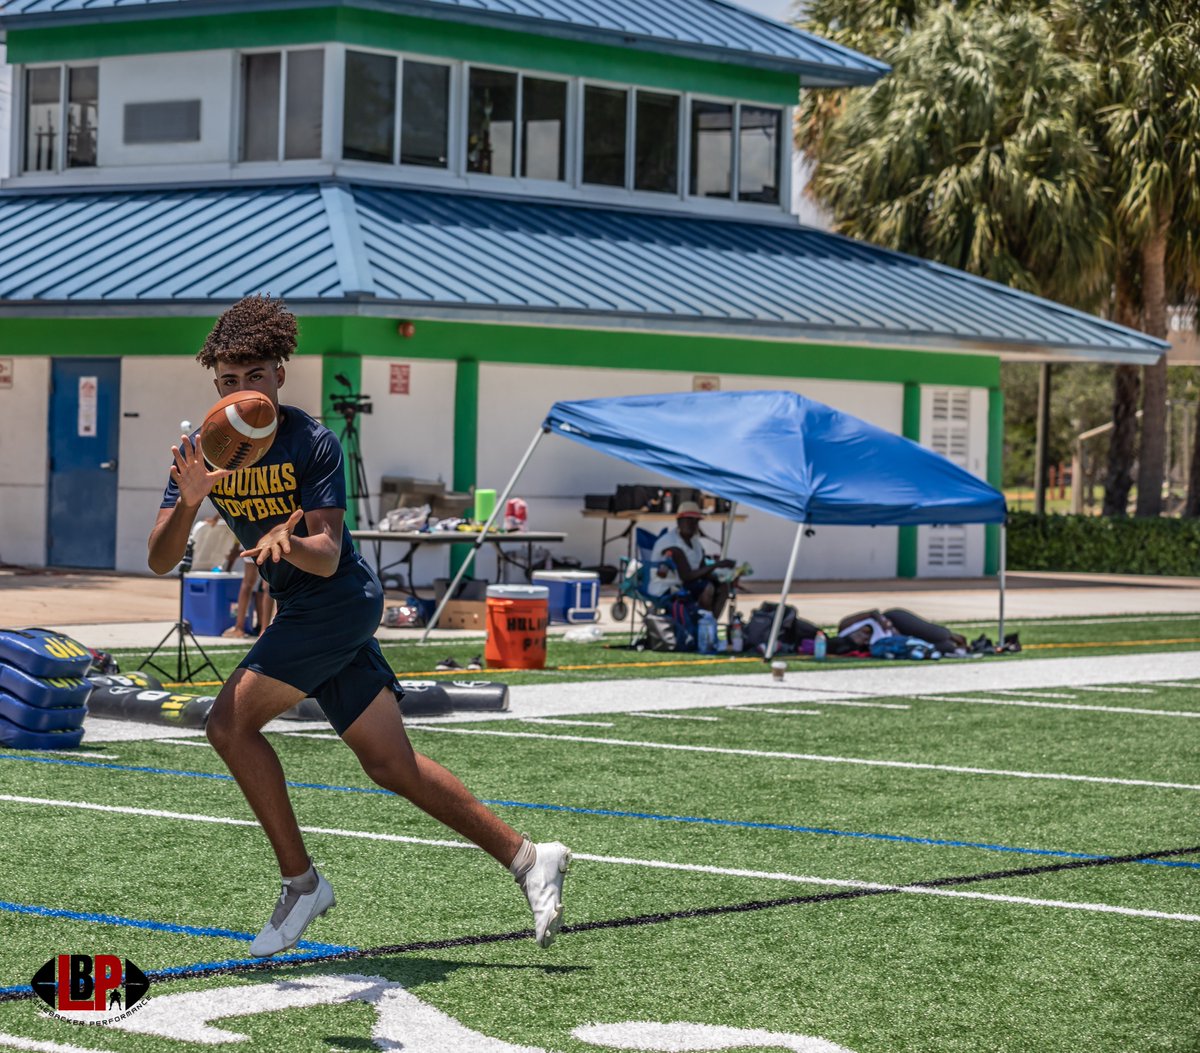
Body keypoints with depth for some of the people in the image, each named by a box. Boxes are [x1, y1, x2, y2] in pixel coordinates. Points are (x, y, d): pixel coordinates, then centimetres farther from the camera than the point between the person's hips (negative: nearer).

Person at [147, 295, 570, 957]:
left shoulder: (312, 444, -14)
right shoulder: (202, 450, 1)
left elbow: (328, 556, -22)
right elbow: (159, 561, -7)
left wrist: (289, 543, -43)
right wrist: (188, 501, -25)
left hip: (337, 600, -6)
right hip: (305, 612, 6)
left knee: (231, 722, -15)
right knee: (391, 765, 3)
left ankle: (301, 882, -4)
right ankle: (526, 859, 10)